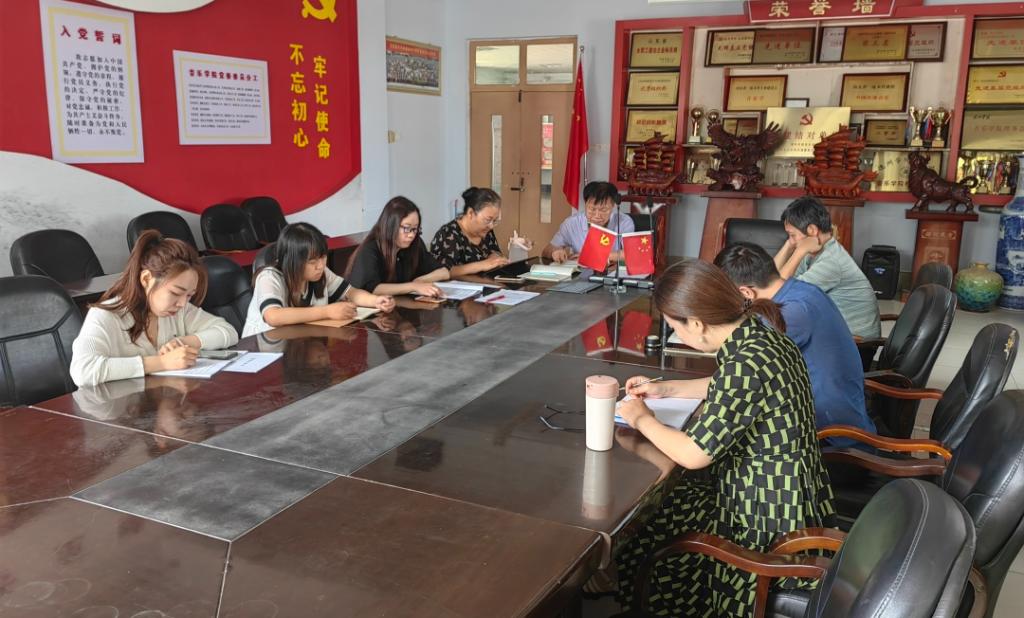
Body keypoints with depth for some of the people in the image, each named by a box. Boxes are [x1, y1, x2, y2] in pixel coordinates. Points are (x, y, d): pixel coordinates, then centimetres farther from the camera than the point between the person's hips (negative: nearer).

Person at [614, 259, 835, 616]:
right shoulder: (761, 333, -2)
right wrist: (666, 389, 18)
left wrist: (642, 419, -7)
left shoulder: (747, 364, -30)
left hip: (769, 520, -9)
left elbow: (693, 455, -24)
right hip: (786, 500, 9)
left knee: (637, 527, 4)